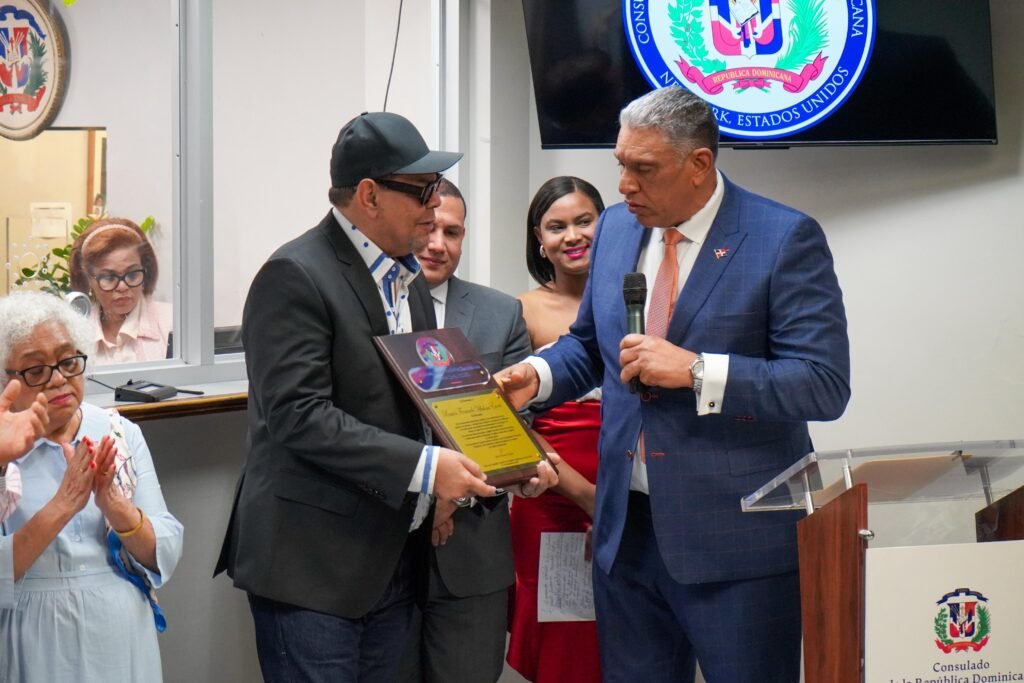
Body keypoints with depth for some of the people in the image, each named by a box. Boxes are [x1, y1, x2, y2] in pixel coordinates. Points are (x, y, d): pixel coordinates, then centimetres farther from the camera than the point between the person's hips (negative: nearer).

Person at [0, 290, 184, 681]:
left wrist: (114, 505, -19)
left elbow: (166, 556, -2)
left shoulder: (120, 434, 1)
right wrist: (60, 508, -27)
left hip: (123, 640, 3)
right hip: (36, 650, -3)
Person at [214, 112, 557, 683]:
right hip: (309, 566, -8)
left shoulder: (408, 278, 14)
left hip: (393, 561, 8)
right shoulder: (296, 276, -12)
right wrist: (424, 468, -23)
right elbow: (298, 415, -21)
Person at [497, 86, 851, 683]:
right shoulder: (616, 229, 10)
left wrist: (695, 370, -24)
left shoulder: (784, 239, -11)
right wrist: (537, 375, 2)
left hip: (737, 541, -6)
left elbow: (826, 385, -17)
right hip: (628, 527, 6)